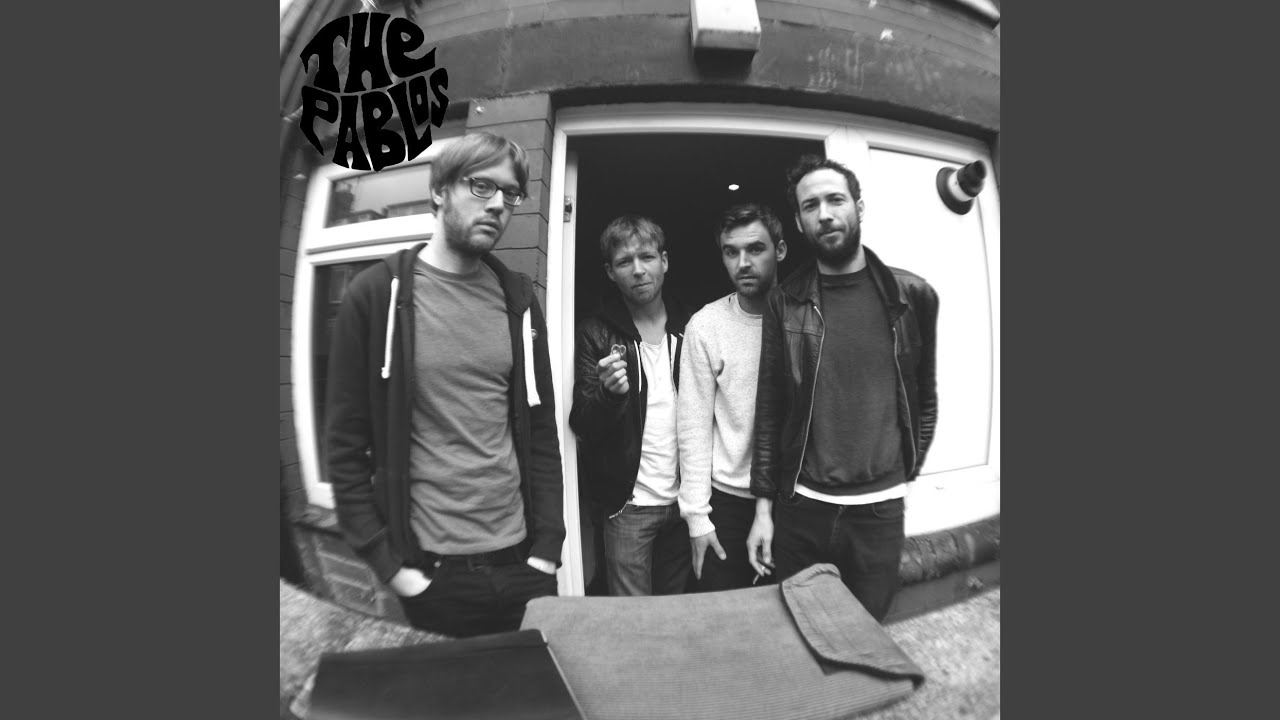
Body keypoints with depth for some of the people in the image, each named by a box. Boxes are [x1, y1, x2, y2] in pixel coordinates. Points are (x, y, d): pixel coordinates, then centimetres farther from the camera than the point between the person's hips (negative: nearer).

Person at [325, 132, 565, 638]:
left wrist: (547, 546, -1)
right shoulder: (376, 295, -6)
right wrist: (389, 565, -9)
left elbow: (541, 431, 4)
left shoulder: (518, 298, 3)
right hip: (431, 576, -3)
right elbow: (347, 443, -6)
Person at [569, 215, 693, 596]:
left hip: (685, 499, 3)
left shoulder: (689, 327, 3)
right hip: (629, 503, -3)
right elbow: (581, 424, -8)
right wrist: (608, 392, -29)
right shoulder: (597, 333, -6)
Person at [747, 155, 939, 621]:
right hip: (800, 509, 0)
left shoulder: (911, 295, 0)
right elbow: (769, 408, 0)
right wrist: (763, 508, 0)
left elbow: (924, 395, 9)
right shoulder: (785, 303, -2)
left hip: (880, 510, 0)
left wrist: (907, 472, 5)